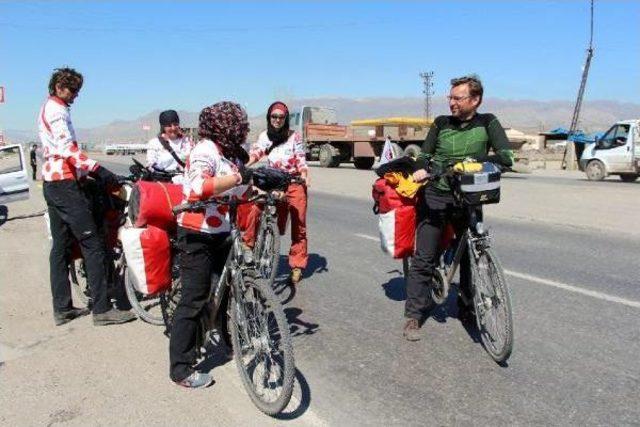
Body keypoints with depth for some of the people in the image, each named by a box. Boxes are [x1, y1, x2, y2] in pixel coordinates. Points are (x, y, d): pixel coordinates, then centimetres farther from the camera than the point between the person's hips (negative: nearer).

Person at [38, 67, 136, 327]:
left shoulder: (46, 109, 22)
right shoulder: (57, 110, -9)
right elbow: (67, 149, -22)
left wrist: (86, 171, 23)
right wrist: (98, 170, -29)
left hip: (51, 182, 11)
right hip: (64, 182, -11)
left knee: (60, 246, 10)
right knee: (92, 244, -11)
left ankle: (62, 308, 14)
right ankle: (102, 309, -10)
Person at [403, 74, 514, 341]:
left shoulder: (487, 123, 4)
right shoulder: (441, 123, 8)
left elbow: (505, 158, -7)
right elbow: (425, 156, 8)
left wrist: (473, 162, -21)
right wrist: (422, 169, -15)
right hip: (435, 197, 0)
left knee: (471, 255, 11)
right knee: (424, 259, -4)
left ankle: (467, 309, 31)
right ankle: (413, 316, 3)